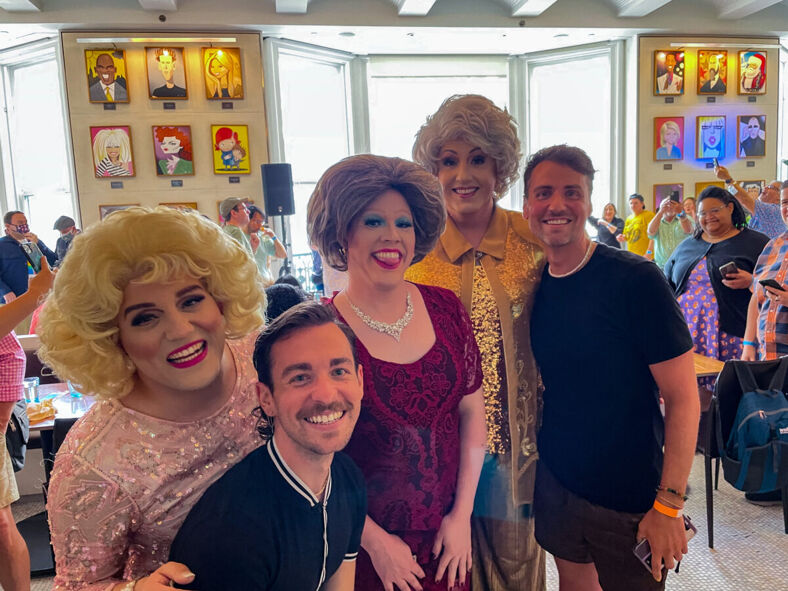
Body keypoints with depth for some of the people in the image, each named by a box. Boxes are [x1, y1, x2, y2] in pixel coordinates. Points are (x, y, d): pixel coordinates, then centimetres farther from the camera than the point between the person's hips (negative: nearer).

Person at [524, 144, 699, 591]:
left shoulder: (636, 280, -18)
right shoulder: (533, 283, -2)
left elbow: (683, 397, -16)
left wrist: (669, 505, -18)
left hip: (628, 501, -5)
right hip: (554, 482, 5)